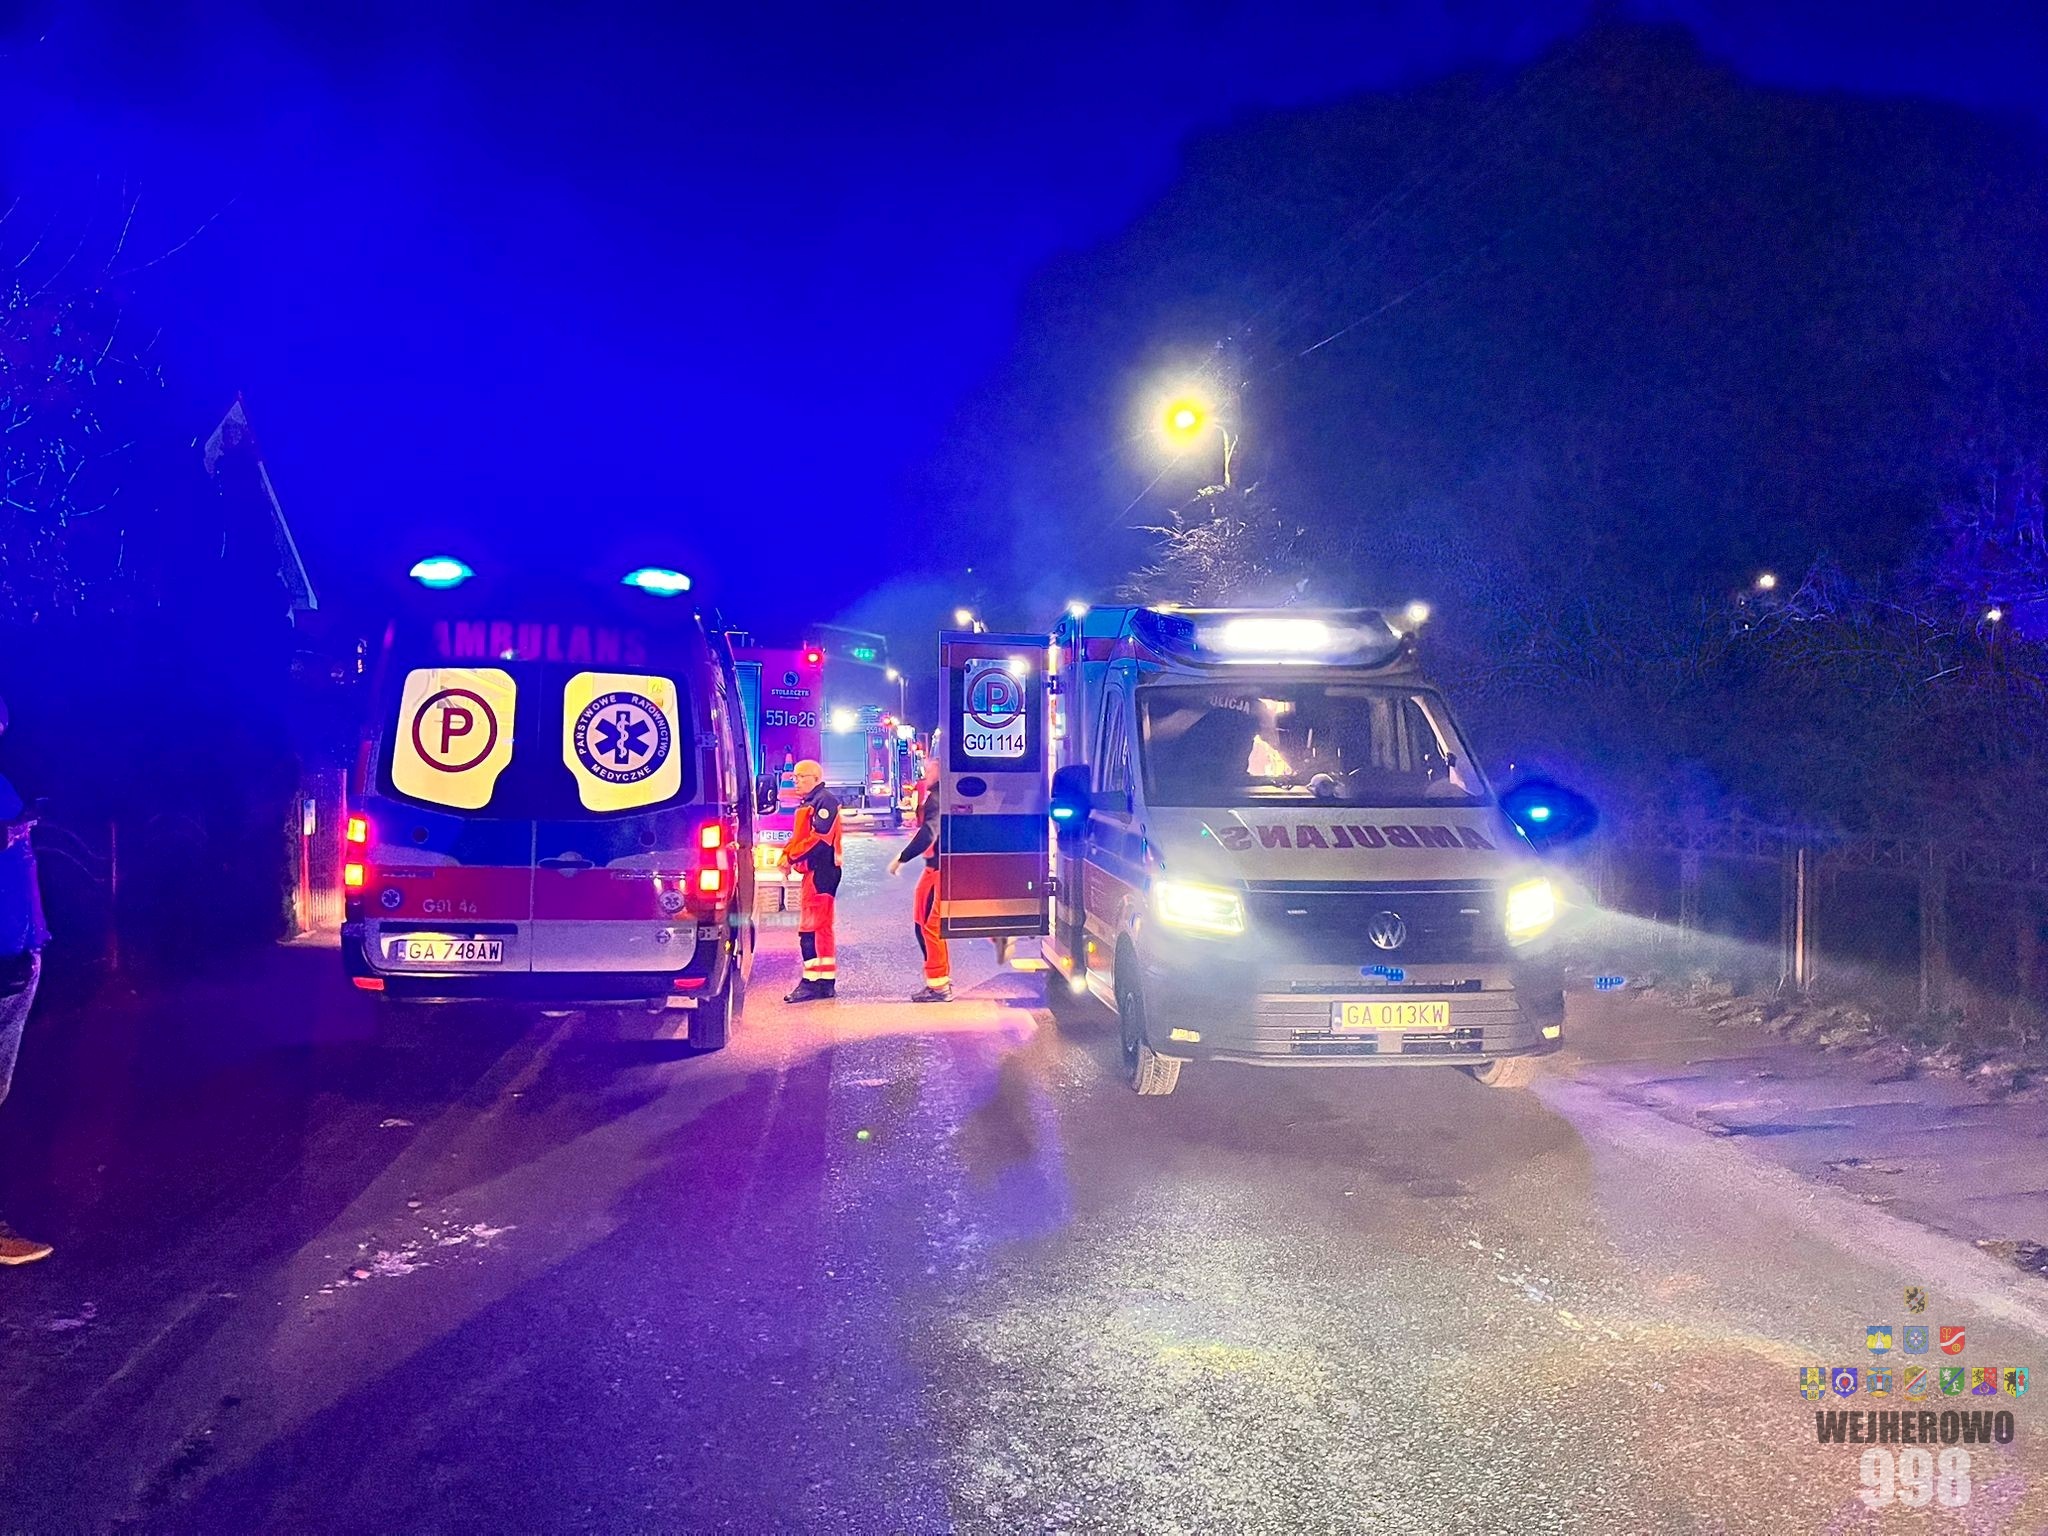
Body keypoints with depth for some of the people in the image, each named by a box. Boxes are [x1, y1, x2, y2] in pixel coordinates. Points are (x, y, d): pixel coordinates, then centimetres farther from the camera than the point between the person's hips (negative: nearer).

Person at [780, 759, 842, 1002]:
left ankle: (813, 981, -11)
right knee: (821, 926, 13)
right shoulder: (807, 803, 20)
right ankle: (827, 981, 18)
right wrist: (786, 853, 3)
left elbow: (819, 838, -20)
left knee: (811, 926, -12)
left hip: (822, 870, -11)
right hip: (814, 870, 11)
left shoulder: (825, 800, -12)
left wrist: (791, 856, -16)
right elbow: (798, 836, 22)